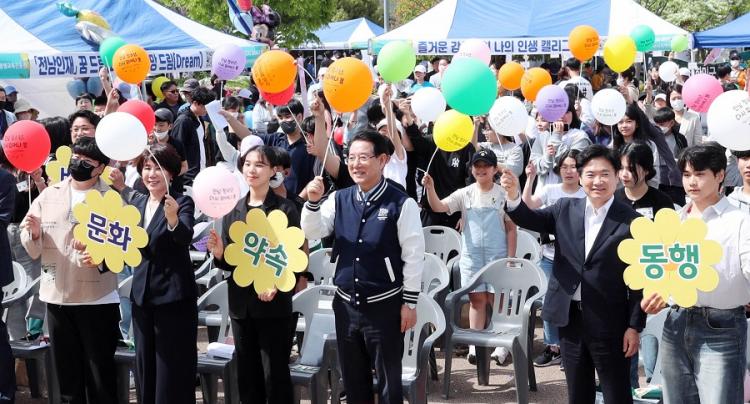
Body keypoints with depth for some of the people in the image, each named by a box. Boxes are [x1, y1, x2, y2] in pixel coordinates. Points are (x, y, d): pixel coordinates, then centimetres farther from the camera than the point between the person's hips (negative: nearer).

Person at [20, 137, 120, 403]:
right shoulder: (49, 195, 9)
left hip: (98, 299, -4)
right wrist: (34, 233, -13)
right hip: (56, 297, 4)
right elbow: (33, 250, 8)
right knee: (67, 376, 13)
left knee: (100, 378, 3)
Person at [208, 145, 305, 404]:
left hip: (274, 304, -5)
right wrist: (219, 253, -10)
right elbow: (228, 262, 12)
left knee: (275, 375, 1)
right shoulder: (232, 209, 9)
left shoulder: (285, 209, -6)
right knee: (247, 375, 12)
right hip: (241, 304, 5)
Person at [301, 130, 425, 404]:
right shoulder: (339, 199, 3)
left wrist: (409, 303, -9)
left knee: (388, 380, 8)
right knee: (353, 379, 17)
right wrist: (313, 202, -17)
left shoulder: (401, 203, -12)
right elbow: (312, 233, 0)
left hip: (384, 305, -5)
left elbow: (413, 256, -10)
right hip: (346, 303, 5)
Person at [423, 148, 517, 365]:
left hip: (497, 255, -2)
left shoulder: (503, 195, -2)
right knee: (477, 299, 6)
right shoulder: (465, 194, 2)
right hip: (471, 255, 2)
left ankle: (501, 345, 11)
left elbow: (512, 228, 1)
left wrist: (510, 258, -3)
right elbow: (439, 207, -9)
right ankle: (475, 345, 11)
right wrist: (430, 189, -28)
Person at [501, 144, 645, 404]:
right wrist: (513, 195, -19)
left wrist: (634, 326, -8)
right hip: (569, 317, 4)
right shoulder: (565, 210, 5)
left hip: (609, 323, -4)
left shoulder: (631, 222, -8)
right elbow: (528, 219, 3)